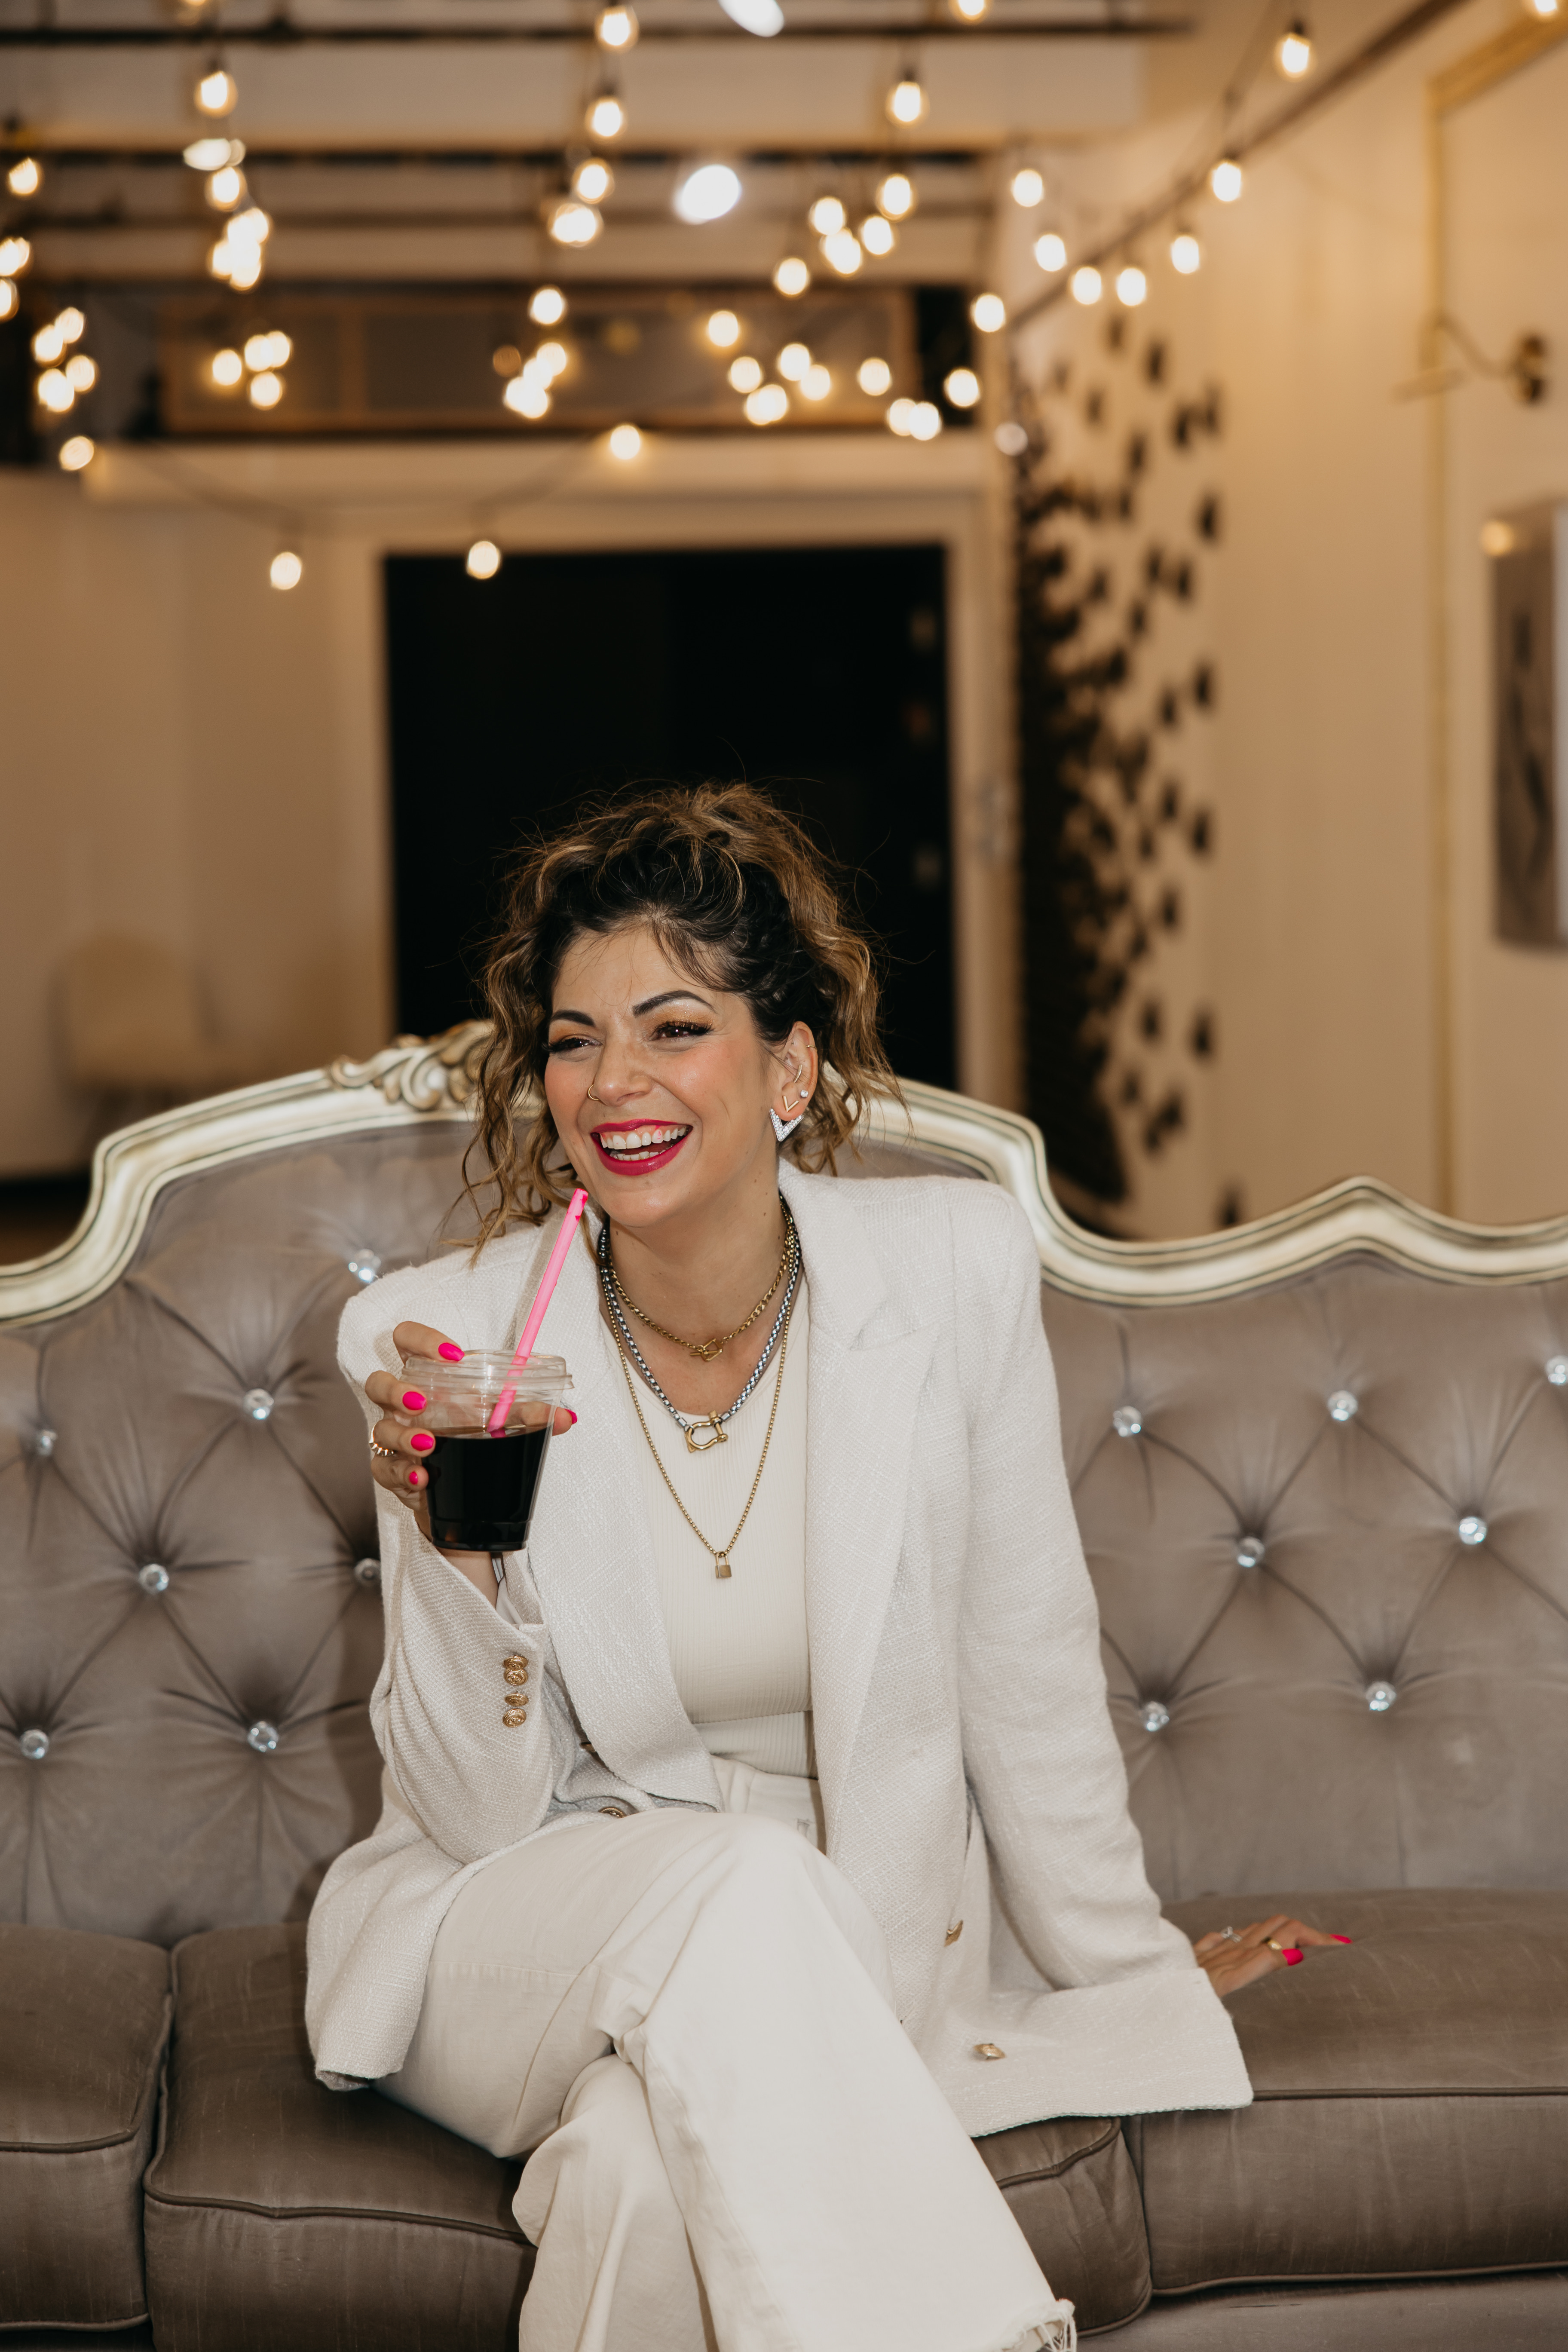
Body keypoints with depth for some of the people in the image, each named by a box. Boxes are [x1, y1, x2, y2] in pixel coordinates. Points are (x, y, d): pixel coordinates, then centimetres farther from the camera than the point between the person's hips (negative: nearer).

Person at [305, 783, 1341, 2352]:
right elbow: (477, 1817, -9)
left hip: (866, 1942, 0)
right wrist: (459, 1548, -26)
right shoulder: (440, 1342, -12)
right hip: (529, 1941, 1)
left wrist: (1121, 1965, 13)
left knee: (652, 2171, -34)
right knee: (741, 1885, -34)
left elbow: (1024, 1675, 3)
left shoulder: (953, 1270, -10)